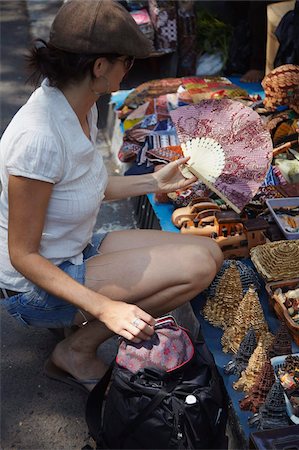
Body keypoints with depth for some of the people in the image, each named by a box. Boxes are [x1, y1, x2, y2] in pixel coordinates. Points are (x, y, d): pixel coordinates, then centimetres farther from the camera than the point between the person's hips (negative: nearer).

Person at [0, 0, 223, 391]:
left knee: (209, 252, 0)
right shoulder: (38, 137, -30)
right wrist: (105, 308, -28)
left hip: (77, 253, 9)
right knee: (196, 265, -21)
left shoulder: (82, 107, -3)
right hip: (35, 285, -9)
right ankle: (77, 351, -5)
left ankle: (79, 317, 7)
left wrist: (153, 182, 10)